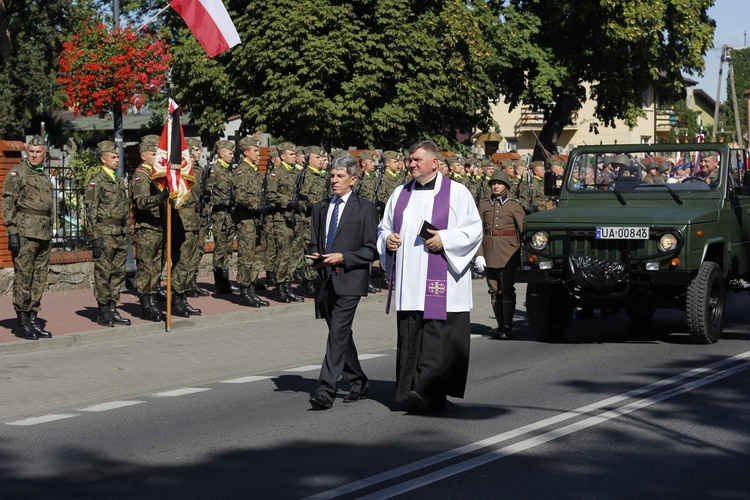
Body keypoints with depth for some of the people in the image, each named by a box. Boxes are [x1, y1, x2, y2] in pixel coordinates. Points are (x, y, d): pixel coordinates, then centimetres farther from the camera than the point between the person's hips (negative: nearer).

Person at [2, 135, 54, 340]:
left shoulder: (45, 177, 18)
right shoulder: (17, 173, -4)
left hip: (44, 235, 7)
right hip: (25, 232, -7)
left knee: (39, 279, 8)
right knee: (23, 277, -5)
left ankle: (32, 319, 14)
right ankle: (22, 323, -2)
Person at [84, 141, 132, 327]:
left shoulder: (119, 180, 16)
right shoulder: (96, 181, -7)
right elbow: (91, 212, -11)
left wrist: (127, 232, 17)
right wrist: (95, 238, -16)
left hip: (120, 235, 7)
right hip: (105, 233, -7)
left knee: (118, 273, 9)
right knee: (103, 273, -3)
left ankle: (113, 310, 15)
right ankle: (103, 313, 2)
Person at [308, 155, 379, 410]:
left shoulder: (365, 208, -2)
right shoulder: (320, 208, 15)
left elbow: (372, 250, -5)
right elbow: (313, 243, 20)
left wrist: (342, 258, -15)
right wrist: (316, 257, -3)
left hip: (349, 281, -6)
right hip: (327, 281, 6)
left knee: (338, 334, -14)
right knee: (341, 335, 15)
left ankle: (326, 390, -19)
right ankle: (358, 383, 29)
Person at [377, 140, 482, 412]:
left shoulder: (456, 193, 2)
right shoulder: (400, 194, 17)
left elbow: (474, 229, -2)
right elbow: (384, 227, 24)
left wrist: (445, 239, -15)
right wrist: (387, 239, 2)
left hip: (441, 279, -5)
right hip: (408, 281, 5)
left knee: (437, 331, -13)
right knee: (409, 335, 2)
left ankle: (427, 390, -19)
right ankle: (411, 389, 7)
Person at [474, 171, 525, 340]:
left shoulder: (514, 206, 2)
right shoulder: (484, 205, 10)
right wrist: (479, 254, -2)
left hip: (508, 251, -3)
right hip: (489, 252, 3)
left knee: (507, 289, -8)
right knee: (494, 290, 5)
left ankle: (508, 327, -7)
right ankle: (500, 326, 13)